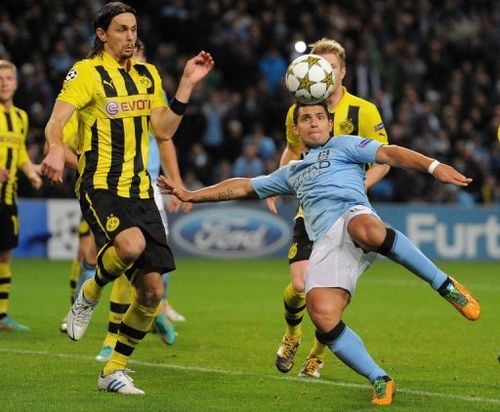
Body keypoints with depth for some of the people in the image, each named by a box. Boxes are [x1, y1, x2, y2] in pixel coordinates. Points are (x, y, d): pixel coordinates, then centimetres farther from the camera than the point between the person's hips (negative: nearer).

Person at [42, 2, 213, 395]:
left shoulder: (148, 75, 14)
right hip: (100, 185, -6)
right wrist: (56, 148, -39)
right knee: (131, 244, -37)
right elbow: (56, 121, -17)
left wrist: (188, 84, 3)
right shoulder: (87, 73, -5)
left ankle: (115, 370, 16)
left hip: (139, 189, 6)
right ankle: (89, 295, -4)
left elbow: (164, 130, 9)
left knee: (152, 290, 0)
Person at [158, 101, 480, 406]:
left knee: (367, 230, -45)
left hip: (352, 216, -4)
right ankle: (380, 382, -14)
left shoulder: (342, 146, 24)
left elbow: (388, 154, 8)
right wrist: (191, 195, 42)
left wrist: (432, 166, -9)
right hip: (326, 245, 4)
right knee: (321, 313, -26)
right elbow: (243, 187, 46)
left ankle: (444, 284, -27)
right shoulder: (292, 173, 39)